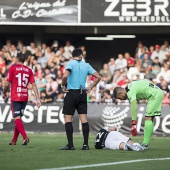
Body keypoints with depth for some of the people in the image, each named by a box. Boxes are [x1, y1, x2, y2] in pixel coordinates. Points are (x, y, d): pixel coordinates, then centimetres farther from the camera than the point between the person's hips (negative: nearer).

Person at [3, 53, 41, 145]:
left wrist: (4, 93, 13)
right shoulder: (29, 70, 7)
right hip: (25, 97, 5)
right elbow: (33, 85, 2)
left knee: (17, 119, -7)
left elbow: (7, 84, -5)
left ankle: (25, 137, -26)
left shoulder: (13, 68, -4)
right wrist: (38, 99, 2)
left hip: (15, 97, -5)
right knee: (18, 118, 14)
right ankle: (14, 140, 18)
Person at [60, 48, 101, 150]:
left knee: (68, 118, 0)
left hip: (71, 93, -4)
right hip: (82, 93, 4)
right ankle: (86, 144, 1)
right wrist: (90, 88, 14)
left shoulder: (70, 63, -4)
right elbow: (98, 77, 8)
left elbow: (65, 76, -21)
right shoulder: (86, 65, 8)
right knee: (84, 118, 4)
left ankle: (70, 144, -6)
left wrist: (63, 86, -5)